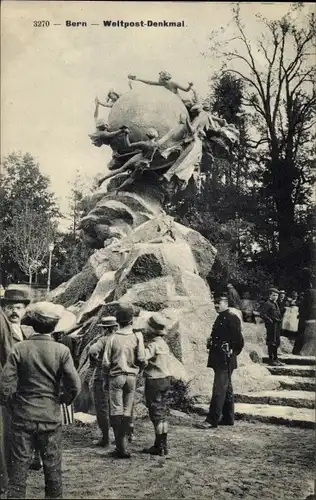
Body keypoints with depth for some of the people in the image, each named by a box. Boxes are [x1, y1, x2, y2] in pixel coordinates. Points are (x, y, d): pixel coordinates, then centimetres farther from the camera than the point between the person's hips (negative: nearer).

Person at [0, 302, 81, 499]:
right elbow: (75, 386, -13)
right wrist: (64, 399, 7)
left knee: (19, 465, 11)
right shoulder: (62, 351, -10)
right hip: (51, 417, 0)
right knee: (53, 466, 14)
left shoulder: (20, 348, -8)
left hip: (23, 417, 1)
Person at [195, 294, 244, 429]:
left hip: (225, 361, -10)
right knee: (226, 389, 15)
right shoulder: (220, 318, 16)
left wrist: (233, 352, -8)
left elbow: (239, 339, -15)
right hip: (218, 360, 10)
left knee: (219, 389, -9)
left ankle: (212, 420, -8)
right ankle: (228, 418, 23)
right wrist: (210, 342, 6)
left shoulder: (232, 318, -12)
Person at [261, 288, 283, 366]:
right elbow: (262, 314, -19)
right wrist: (270, 320, -19)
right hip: (271, 325, -9)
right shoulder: (267, 304, -10)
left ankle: (275, 358, 24)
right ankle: (271, 360, 1)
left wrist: (280, 320, 14)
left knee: (276, 342, 14)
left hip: (277, 325, 9)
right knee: (271, 343, -5)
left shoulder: (275, 304, 18)